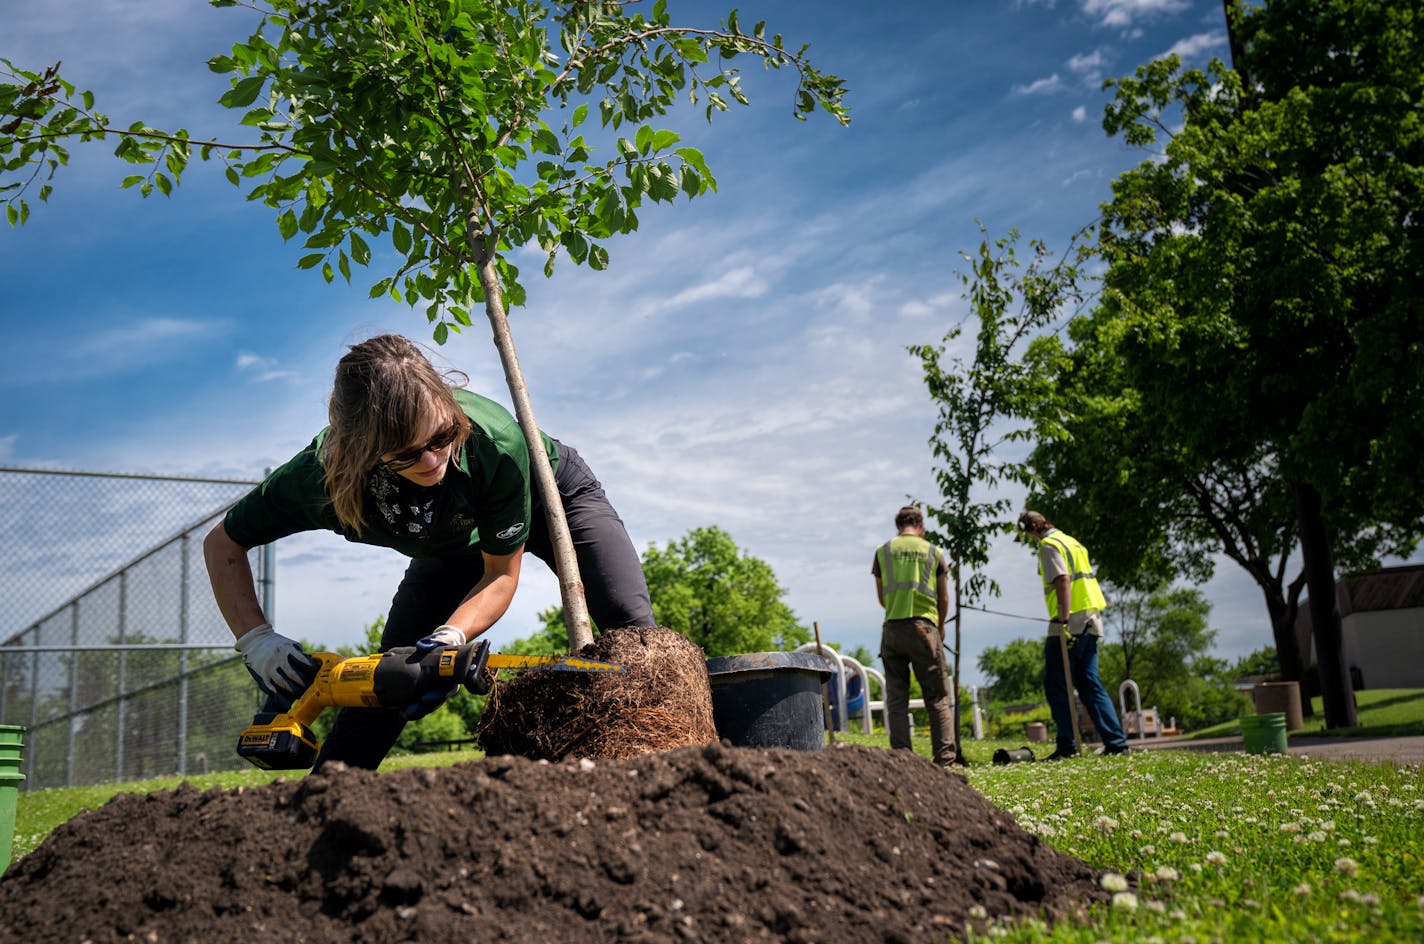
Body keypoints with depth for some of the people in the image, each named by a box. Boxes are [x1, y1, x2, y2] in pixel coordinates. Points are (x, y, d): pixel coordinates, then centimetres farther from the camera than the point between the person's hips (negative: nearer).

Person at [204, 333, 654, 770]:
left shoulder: (493, 438, -43)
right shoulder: (324, 474, -37)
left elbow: (502, 574, -28)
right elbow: (223, 542, -20)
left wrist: (449, 637, -45)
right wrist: (256, 639, -33)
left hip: (551, 492, -2)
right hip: (452, 542, 2)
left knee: (630, 626, -20)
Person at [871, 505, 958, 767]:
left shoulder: (883, 551, 8)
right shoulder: (933, 552, 6)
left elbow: (881, 598, 13)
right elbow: (944, 598, 10)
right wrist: (940, 627, 26)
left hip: (892, 628, 1)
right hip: (924, 626, -1)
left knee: (896, 699, 5)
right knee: (938, 697, 4)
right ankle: (945, 756, -1)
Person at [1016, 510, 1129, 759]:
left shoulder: (1050, 545, -6)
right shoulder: (1071, 542, 22)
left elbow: (1063, 580, -19)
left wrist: (1063, 620, -24)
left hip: (1069, 623, -9)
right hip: (1091, 622, 9)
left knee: (1056, 685, -1)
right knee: (1090, 684, 9)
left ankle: (1067, 745, -1)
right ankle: (1116, 742, 5)